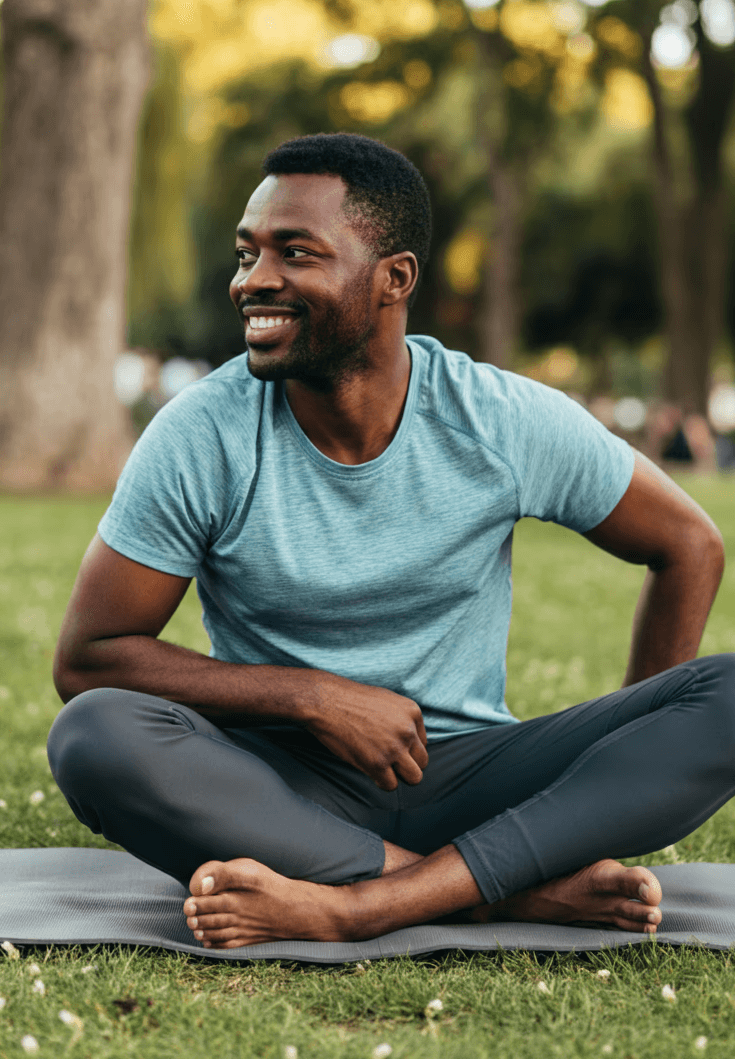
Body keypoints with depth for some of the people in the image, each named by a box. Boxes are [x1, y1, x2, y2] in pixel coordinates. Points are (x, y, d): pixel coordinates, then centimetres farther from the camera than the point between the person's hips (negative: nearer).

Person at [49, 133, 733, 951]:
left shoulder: (511, 424, -6)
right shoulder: (199, 438, -9)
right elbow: (85, 659, -7)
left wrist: (624, 783, -3)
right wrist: (314, 696, -17)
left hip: (468, 776, 1)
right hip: (277, 787, -1)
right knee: (95, 735, -31)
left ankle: (347, 905, -33)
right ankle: (526, 890, -28)